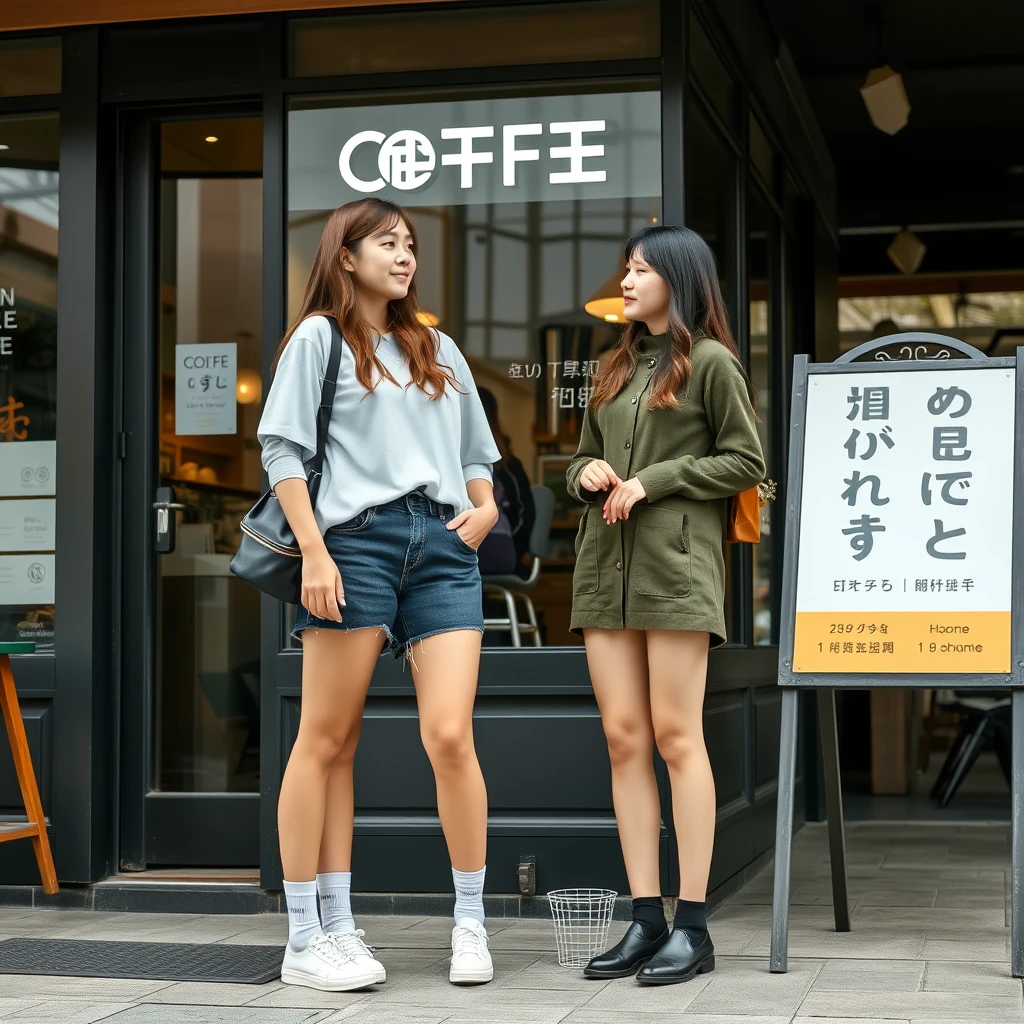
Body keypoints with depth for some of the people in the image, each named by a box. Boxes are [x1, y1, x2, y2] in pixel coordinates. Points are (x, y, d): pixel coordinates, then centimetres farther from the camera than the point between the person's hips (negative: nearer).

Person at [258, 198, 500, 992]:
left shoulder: (438, 351, 23)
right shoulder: (318, 338, 7)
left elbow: (475, 452, 29)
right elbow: (283, 450, -1)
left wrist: (484, 508, 8)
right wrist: (314, 552, -11)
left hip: (443, 547, 4)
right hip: (357, 539, -4)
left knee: (450, 735, -7)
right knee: (328, 741, -1)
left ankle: (471, 924, 5)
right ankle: (310, 936, 5)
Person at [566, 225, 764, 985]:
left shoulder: (710, 361, 1)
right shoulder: (619, 367, 20)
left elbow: (746, 463, -3)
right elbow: (582, 461, 24)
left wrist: (655, 479, -10)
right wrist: (587, 475, 1)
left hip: (677, 564, -6)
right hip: (606, 562, 6)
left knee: (676, 736, -7)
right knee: (623, 739, 2)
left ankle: (694, 926, -3)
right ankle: (647, 921, 5)